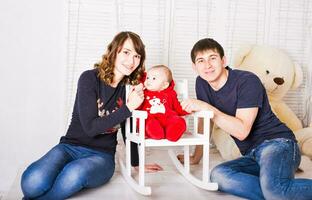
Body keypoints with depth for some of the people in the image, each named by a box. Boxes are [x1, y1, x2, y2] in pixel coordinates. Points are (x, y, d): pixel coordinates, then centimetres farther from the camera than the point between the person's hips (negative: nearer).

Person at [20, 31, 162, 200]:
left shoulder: (131, 88, 3)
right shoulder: (90, 78, -8)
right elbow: (90, 127, -15)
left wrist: (136, 163, 23)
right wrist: (127, 108, -20)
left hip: (102, 155, 2)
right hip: (71, 146, -1)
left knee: (74, 175, -37)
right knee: (33, 182, -32)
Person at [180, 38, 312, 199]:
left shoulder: (247, 81, -13)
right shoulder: (202, 83, 7)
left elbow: (242, 131, -21)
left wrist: (207, 107, -22)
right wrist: (195, 158, 20)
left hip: (277, 143, -7)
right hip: (252, 155, 7)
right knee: (217, 175, -26)